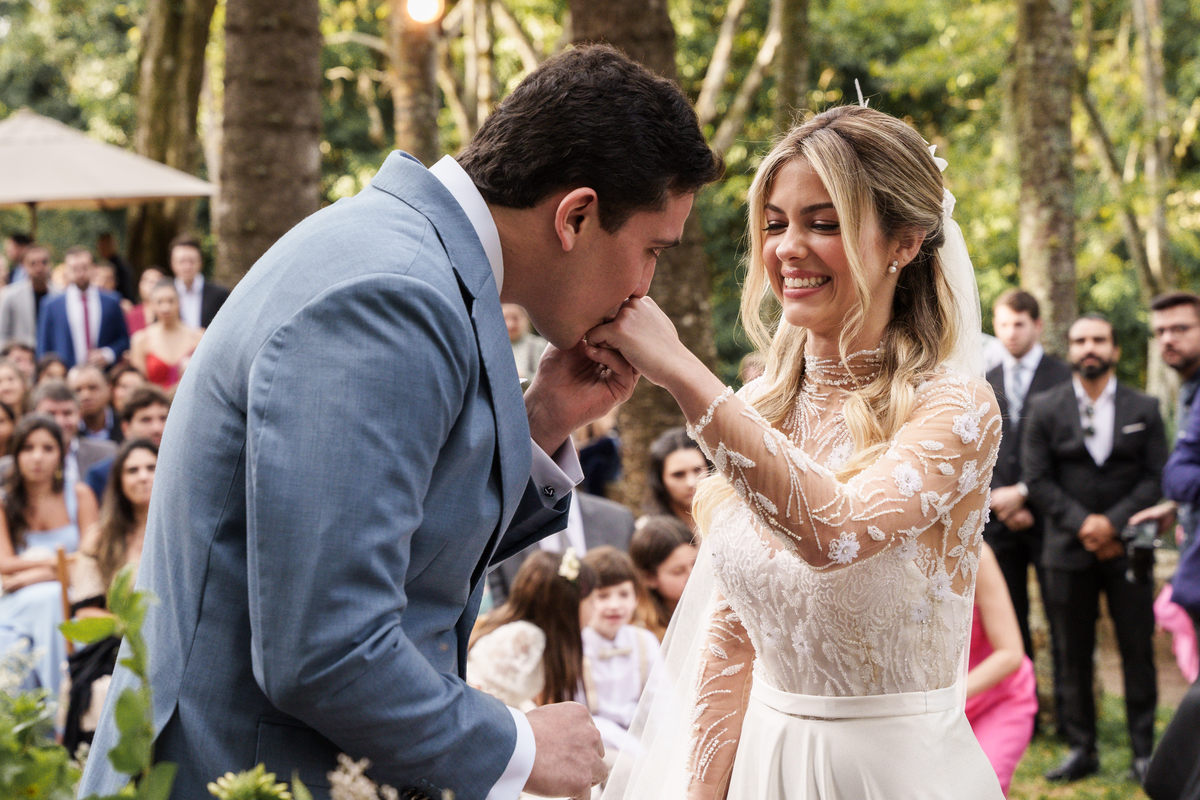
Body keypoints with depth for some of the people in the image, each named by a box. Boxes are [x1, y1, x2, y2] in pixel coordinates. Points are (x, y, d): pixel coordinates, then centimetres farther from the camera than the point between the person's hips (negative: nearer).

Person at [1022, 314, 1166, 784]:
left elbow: (1156, 476, 1)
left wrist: (1113, 522, -11)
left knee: (1137, 651, 1)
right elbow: (1037, 480, 0)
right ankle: (1081, 749, 12)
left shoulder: (1144, 409, 6)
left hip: (1127, 547, 0)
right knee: (1072, 654, 3)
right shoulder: (1044, 409, 5)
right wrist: (1081, 523, -11)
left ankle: (1143, 750, 9)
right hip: (1069, 550, 0)